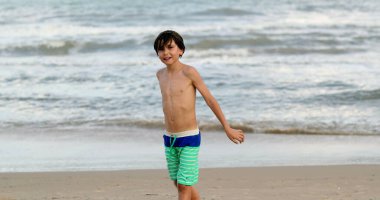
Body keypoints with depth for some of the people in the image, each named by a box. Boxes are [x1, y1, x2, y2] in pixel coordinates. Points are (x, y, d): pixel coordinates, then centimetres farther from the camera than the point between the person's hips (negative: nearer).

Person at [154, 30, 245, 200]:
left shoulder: (189, 72, -12)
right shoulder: (160, 74, 5)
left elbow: (210, 100, -6)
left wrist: (228, 129, -2)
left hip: (189, 139, -6)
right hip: (169, 139, 6)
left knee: (184, 185, -6)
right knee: (179, 184, 14)